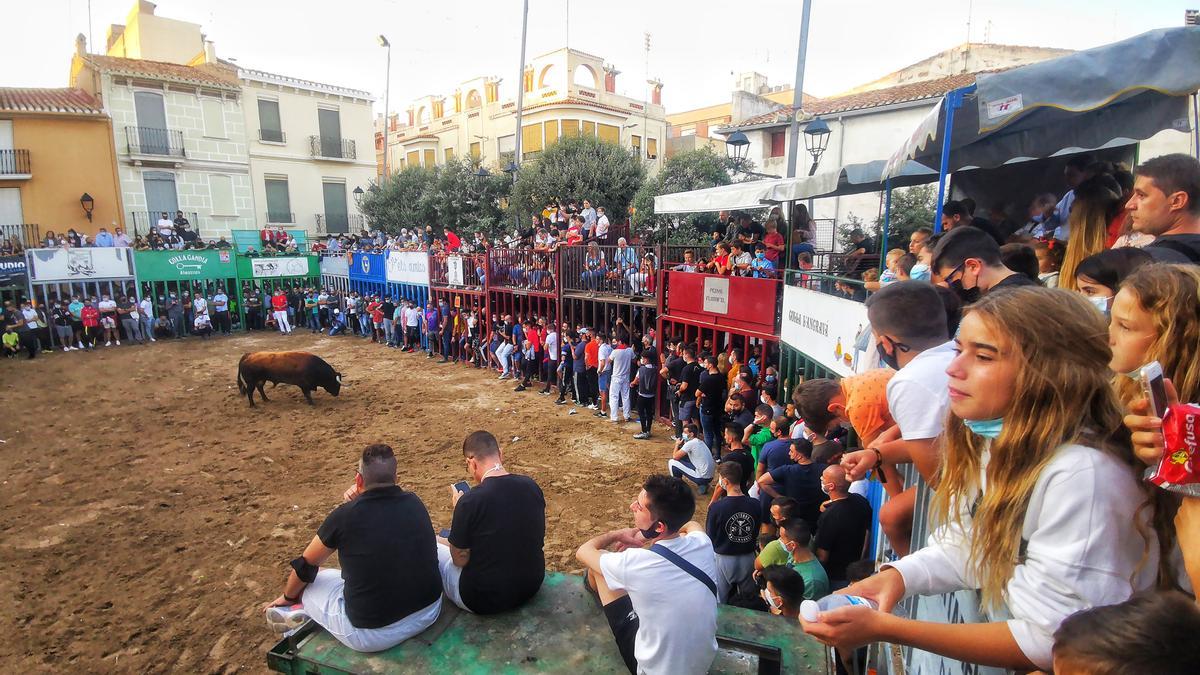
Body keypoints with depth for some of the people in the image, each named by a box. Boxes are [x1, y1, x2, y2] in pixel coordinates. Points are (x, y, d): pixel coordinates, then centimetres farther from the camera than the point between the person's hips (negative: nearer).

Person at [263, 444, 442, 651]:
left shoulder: (345, 516, -14)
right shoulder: (414, 503, -3)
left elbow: (305, 566, 6)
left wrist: (288, 597, 25)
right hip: (430, 611, 4)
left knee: (307, 580, 14)